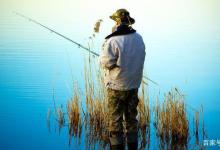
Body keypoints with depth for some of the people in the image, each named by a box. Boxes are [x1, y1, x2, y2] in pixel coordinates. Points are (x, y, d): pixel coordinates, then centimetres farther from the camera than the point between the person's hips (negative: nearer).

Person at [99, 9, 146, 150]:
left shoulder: (113, 41, -19)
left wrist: (104, 48, 2)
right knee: (131, 118, 16)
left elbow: (106, 63, -15)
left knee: (116, 120, 4)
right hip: (134, 85, 6)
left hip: (117, 86, -6)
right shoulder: (139, 38, 2)